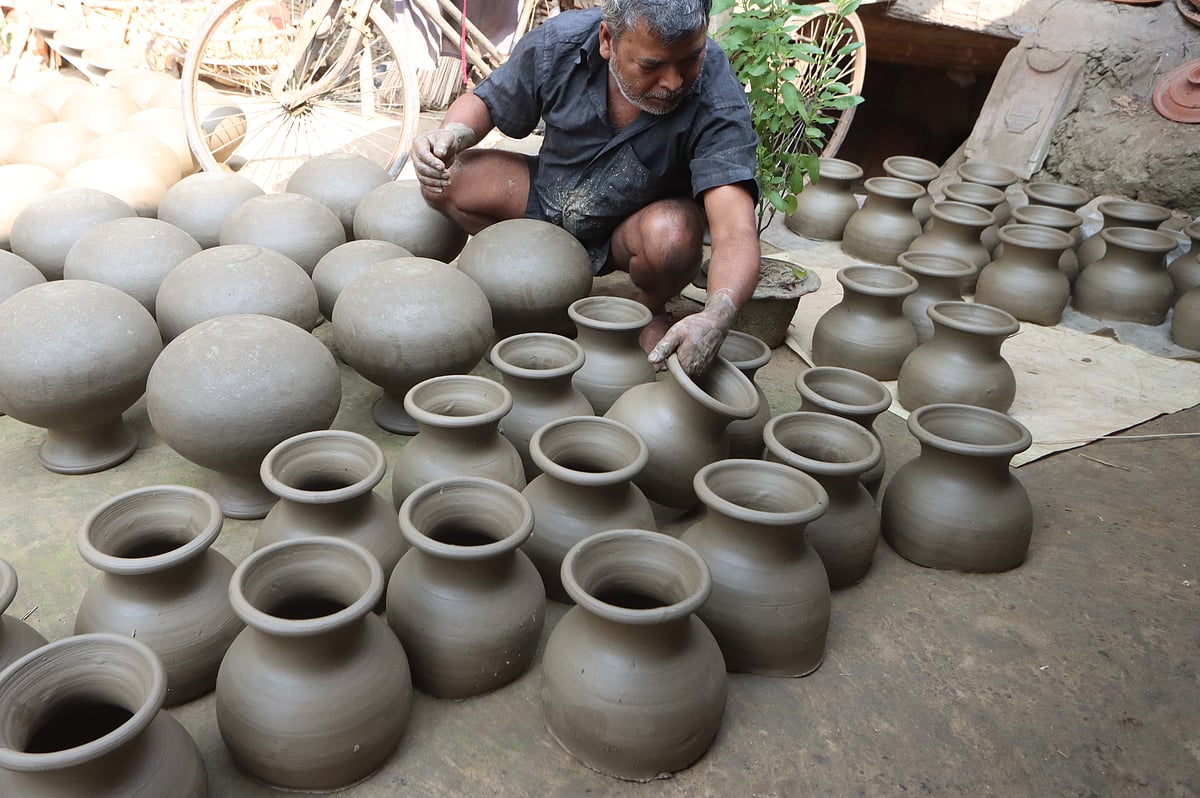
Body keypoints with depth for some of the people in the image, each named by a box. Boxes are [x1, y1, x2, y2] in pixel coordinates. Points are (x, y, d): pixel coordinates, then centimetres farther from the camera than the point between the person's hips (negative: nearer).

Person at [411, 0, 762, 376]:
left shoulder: (718, 102, -32)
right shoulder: (557, 43, -24)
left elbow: (736, 233, -43)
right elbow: (483, 103, -5)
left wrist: (716, 317, -64)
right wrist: (451, 134, -29)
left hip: (630, 230, -3)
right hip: (550, 198, 3)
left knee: (672, 235, -37)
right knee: (443, 178, -17)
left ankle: (650, 312, -1)